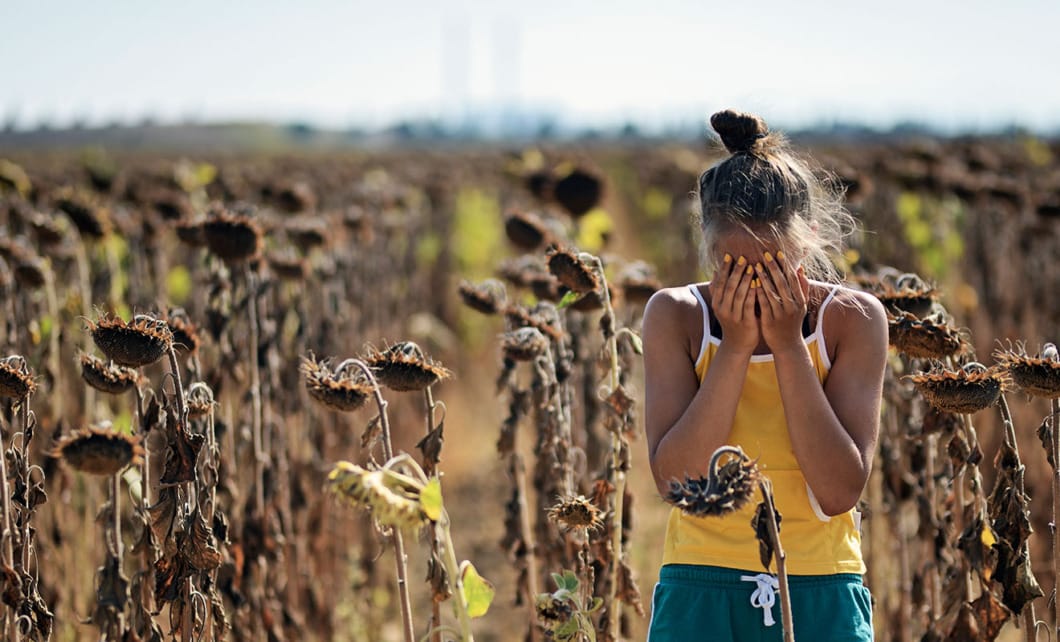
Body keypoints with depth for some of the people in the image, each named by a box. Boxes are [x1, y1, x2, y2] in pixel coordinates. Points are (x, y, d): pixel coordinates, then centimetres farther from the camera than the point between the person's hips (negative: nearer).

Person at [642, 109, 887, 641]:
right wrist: (735, 347, -16)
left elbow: (840, 491, -13)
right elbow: (674, 478, -13)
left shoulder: (853, 319, -4)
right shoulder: (676, 316, -2)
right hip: (701, 592, 0)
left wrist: (789, 344, -14)